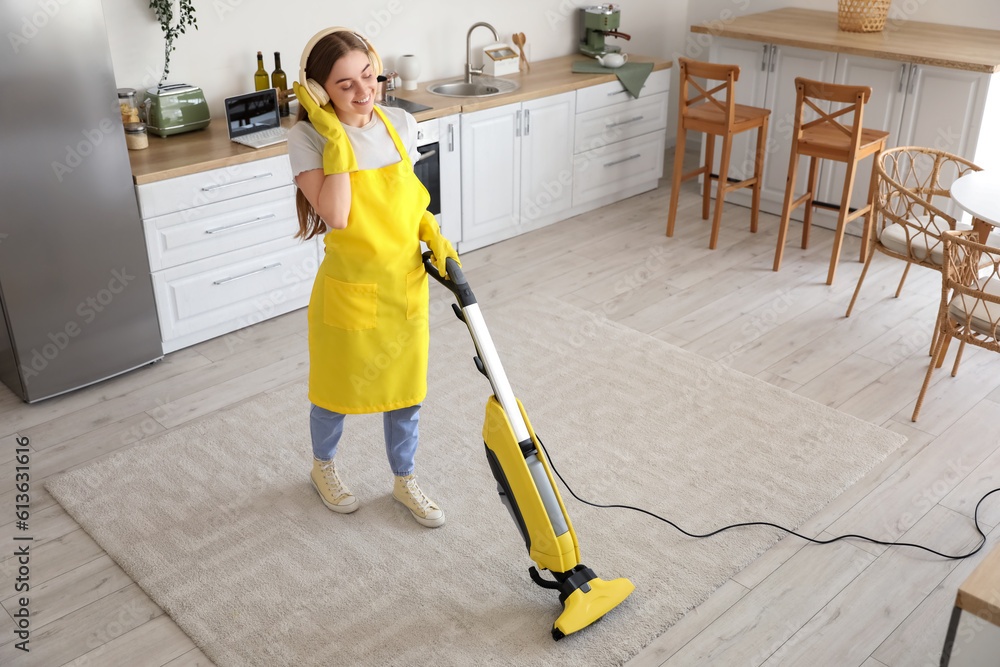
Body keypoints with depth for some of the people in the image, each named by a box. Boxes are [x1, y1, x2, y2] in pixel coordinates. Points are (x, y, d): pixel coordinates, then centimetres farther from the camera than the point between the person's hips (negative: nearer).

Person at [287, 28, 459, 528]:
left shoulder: (401, 125, -3)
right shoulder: (309, 137, -18)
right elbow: (336, 216, -30)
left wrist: (433, 236, -5)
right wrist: (336, 135, -29)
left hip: (406, 286, 4)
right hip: (350, 292, -4)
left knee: (405, 390, 19)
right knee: (338, 391, 17)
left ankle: (404, 482, 42)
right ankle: (322, 467, 48)